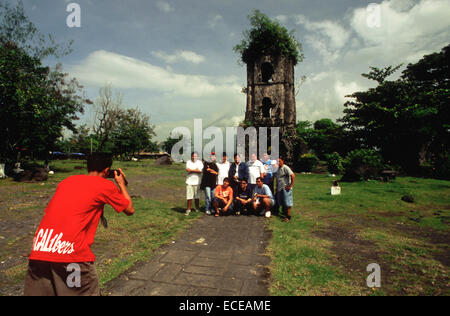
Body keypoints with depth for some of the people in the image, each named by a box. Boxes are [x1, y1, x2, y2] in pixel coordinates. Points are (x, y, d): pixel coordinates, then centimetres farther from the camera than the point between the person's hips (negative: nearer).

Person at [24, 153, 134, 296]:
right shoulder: (106, 185, 3)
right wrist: (121, 184, 27)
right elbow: (130, 210, 14)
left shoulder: (66, 181, 18)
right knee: (89, 291, 12)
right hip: (72, 252, -5)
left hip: (39, 248, 6)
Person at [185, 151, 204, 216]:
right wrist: (196, 170, -11)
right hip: (189, 182, 0)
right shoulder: (188, 162, 7)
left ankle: (197, 209, 21)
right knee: (189, 197, -1)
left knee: (197, 197, 7)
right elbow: (187, 170, -10)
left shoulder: (200, 162, 5)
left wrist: (191, 170, -10)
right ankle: (188, 210, 10)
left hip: (197, 182, 0)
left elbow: (200, 171, -11)